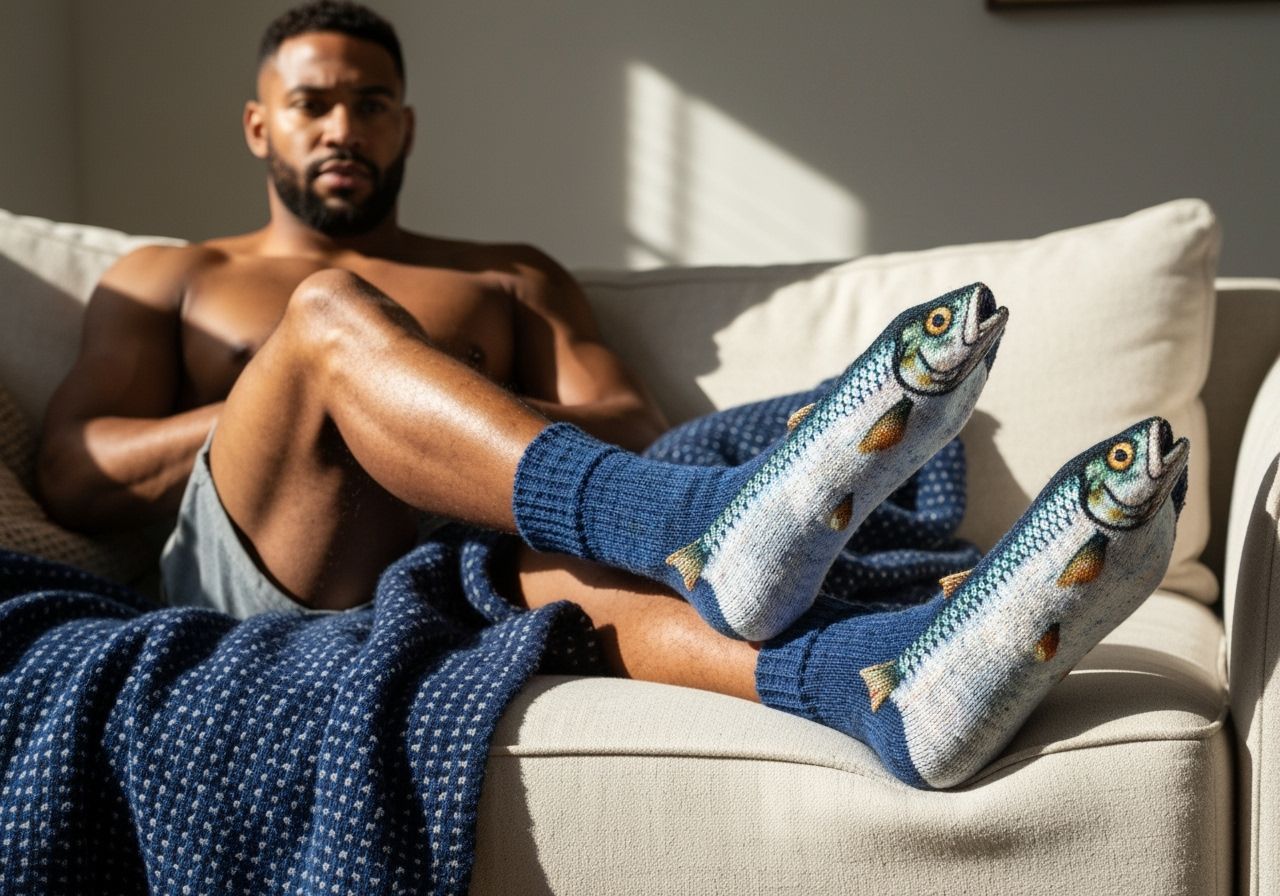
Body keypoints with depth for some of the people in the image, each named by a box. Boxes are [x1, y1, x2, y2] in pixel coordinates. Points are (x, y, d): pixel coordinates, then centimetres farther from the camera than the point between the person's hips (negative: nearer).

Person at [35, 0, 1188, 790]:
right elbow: (70, 476, 8)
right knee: (329, 314, -27)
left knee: (553, 550, -36)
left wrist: (432, 420, -9)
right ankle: (702, 532, -50)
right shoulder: (164, 281, 24)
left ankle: (884, 676, -66)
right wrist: (279, 407, -6)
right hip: (252, 594, 0)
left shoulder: (511, 278, 26)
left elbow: (637, 436, 9)